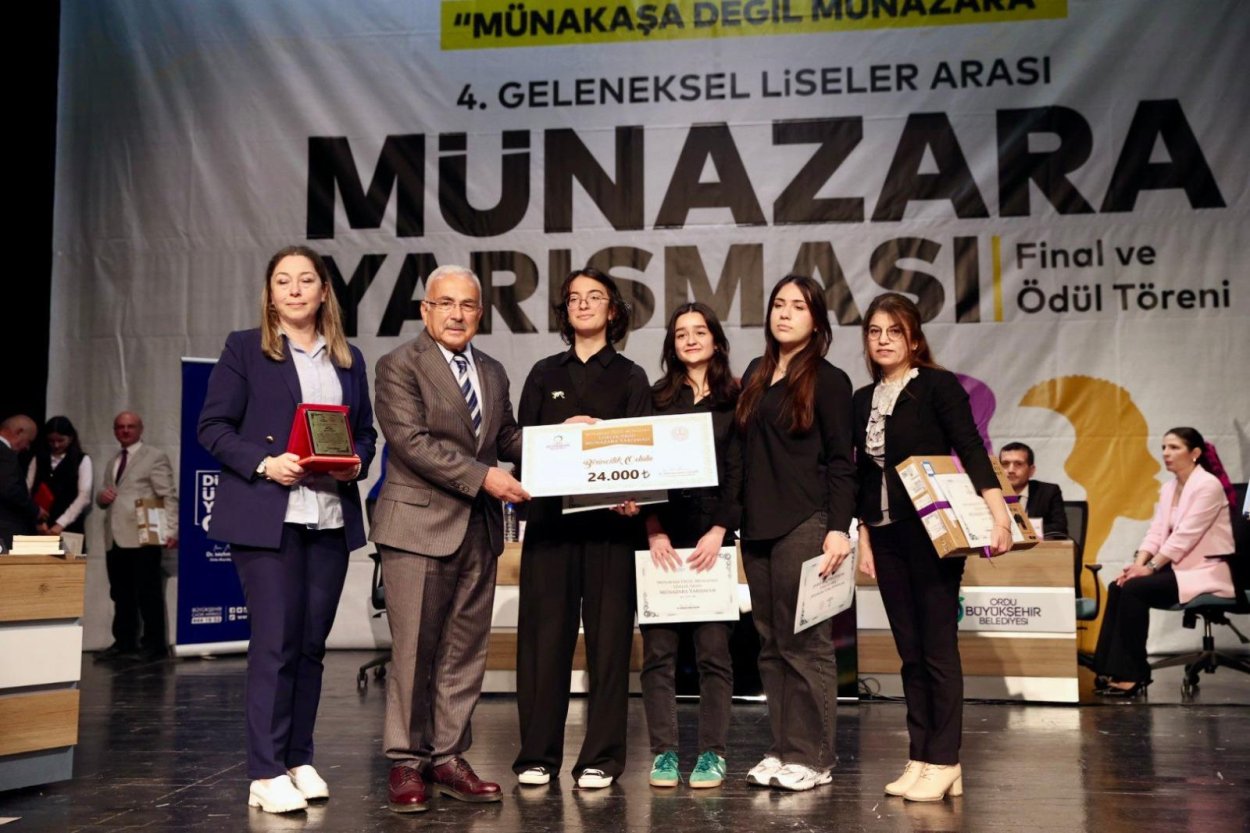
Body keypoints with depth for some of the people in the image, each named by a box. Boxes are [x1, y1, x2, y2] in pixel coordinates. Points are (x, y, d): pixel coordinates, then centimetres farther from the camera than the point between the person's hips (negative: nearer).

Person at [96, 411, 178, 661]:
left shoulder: (155, 457, 1)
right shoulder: (112, 463, 23)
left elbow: (169, 497, -7)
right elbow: (105, 500, 29)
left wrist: (171, 530, -18)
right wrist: (101, 496, 4)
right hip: (115, 539, 7)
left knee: (149, 593, -4)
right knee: (121, 594, 8)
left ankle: (154, 644, 1)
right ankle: (124, 642, 15)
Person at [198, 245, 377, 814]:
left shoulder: (349, 359, 15)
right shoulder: (244, 348, 4)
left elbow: (365, 433, 17)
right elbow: (212, 426, -2)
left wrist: (355, 464, -5)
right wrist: (265, 463, -16)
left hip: (332, 518, 4)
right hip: (267, 516, -4)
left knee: (311, 643, 9)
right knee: (275, 642, -6)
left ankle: (299, 761, 19)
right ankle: (266, 774, 1)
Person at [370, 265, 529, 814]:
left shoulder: (493, 373, 16)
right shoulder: (400, 366, -4)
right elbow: (412, 441, -15)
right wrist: (482, 475, -19)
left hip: (479, 528, 6)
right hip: (420, 524, -6)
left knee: (465, 650, 9)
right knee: (414, 651, -1)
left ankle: (448, 758, 18)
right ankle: (406, 763, 10)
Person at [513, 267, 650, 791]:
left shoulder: (630, 377, 10)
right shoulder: (544, 374, 15)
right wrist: (562, 432, -11)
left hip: (610, 517, -1)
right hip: (550, 515, 1)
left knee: (609, 634, -1)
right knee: (545, 632, 0)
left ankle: (601, 757, 7)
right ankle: (538, 754, 9)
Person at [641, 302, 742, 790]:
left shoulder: (735, 400, 8)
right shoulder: (656, 398, 12)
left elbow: (738, 472, 2)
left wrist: (718, 531, -9)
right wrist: (653, 529, -8)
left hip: (712, 536, -1)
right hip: (661, 535, 1)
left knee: (713, 648, -1)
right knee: (658, 648, 0)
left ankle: (713, 753, 7)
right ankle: (663, 752, 7)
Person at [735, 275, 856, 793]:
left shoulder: (828, 381, -1)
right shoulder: (755, 375, 16)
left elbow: (841, 462, -4)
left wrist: (839, 528, -13)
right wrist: (734, 520, 12)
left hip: (804, 526, -6)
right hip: (757, 526, 6)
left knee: (805, 643, -3)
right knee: (771, 644, 8)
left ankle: (812, 758, 5)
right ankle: (781, 750, 16)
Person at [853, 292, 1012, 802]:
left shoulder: (937, 385, -4)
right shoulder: (863, 400, 12)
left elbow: (971, 451, -12)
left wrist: (997, 512, -24)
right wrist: (864, 539, 14)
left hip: (932, 532, -6)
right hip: (886, 537, 6)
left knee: (938, 649, -3)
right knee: (910, 652, 8)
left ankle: (944, 762, 3)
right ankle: (920, 759, 14)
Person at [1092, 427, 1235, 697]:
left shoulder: (1208, 485, -13)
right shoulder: (1169, 487, 12)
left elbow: (1185, 536, -21)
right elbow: (1156, 532, 6)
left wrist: (1150, 567, -23)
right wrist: (1138, 564, -11)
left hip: (1204, 572, -8)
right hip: (1177, 567, 8)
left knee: (1135, 589, -25)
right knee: (1117, 587, -13)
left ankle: (1132, 674, -18)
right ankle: (1112, 670, -13)